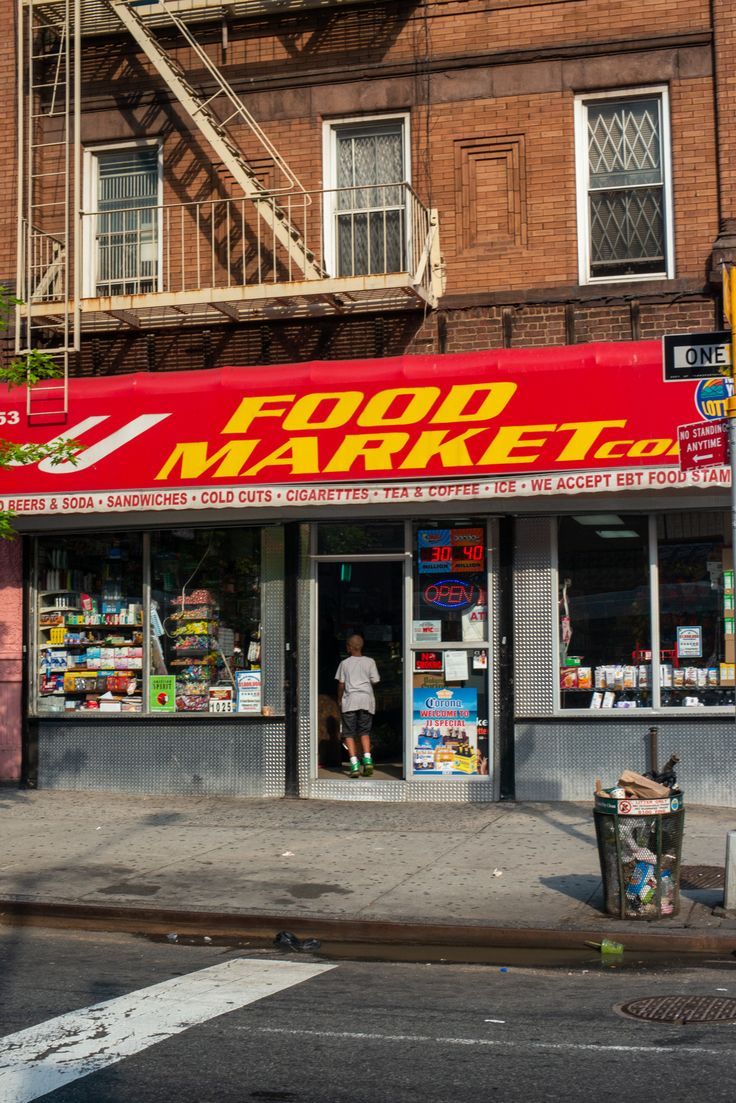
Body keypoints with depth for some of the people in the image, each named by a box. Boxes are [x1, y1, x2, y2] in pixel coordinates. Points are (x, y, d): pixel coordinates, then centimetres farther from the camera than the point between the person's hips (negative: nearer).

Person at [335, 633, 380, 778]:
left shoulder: (345, 663, 4)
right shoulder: (370, 662, 6)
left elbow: (341, 684, 3)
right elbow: (375, 681, 6)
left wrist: (339, 699, 16)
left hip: (350, 700, -2)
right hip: (367, 700, 2)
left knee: (349, 733, 1)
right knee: (364, 732, 13)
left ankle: (354, 765, -10)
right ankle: (367, 759, -8)